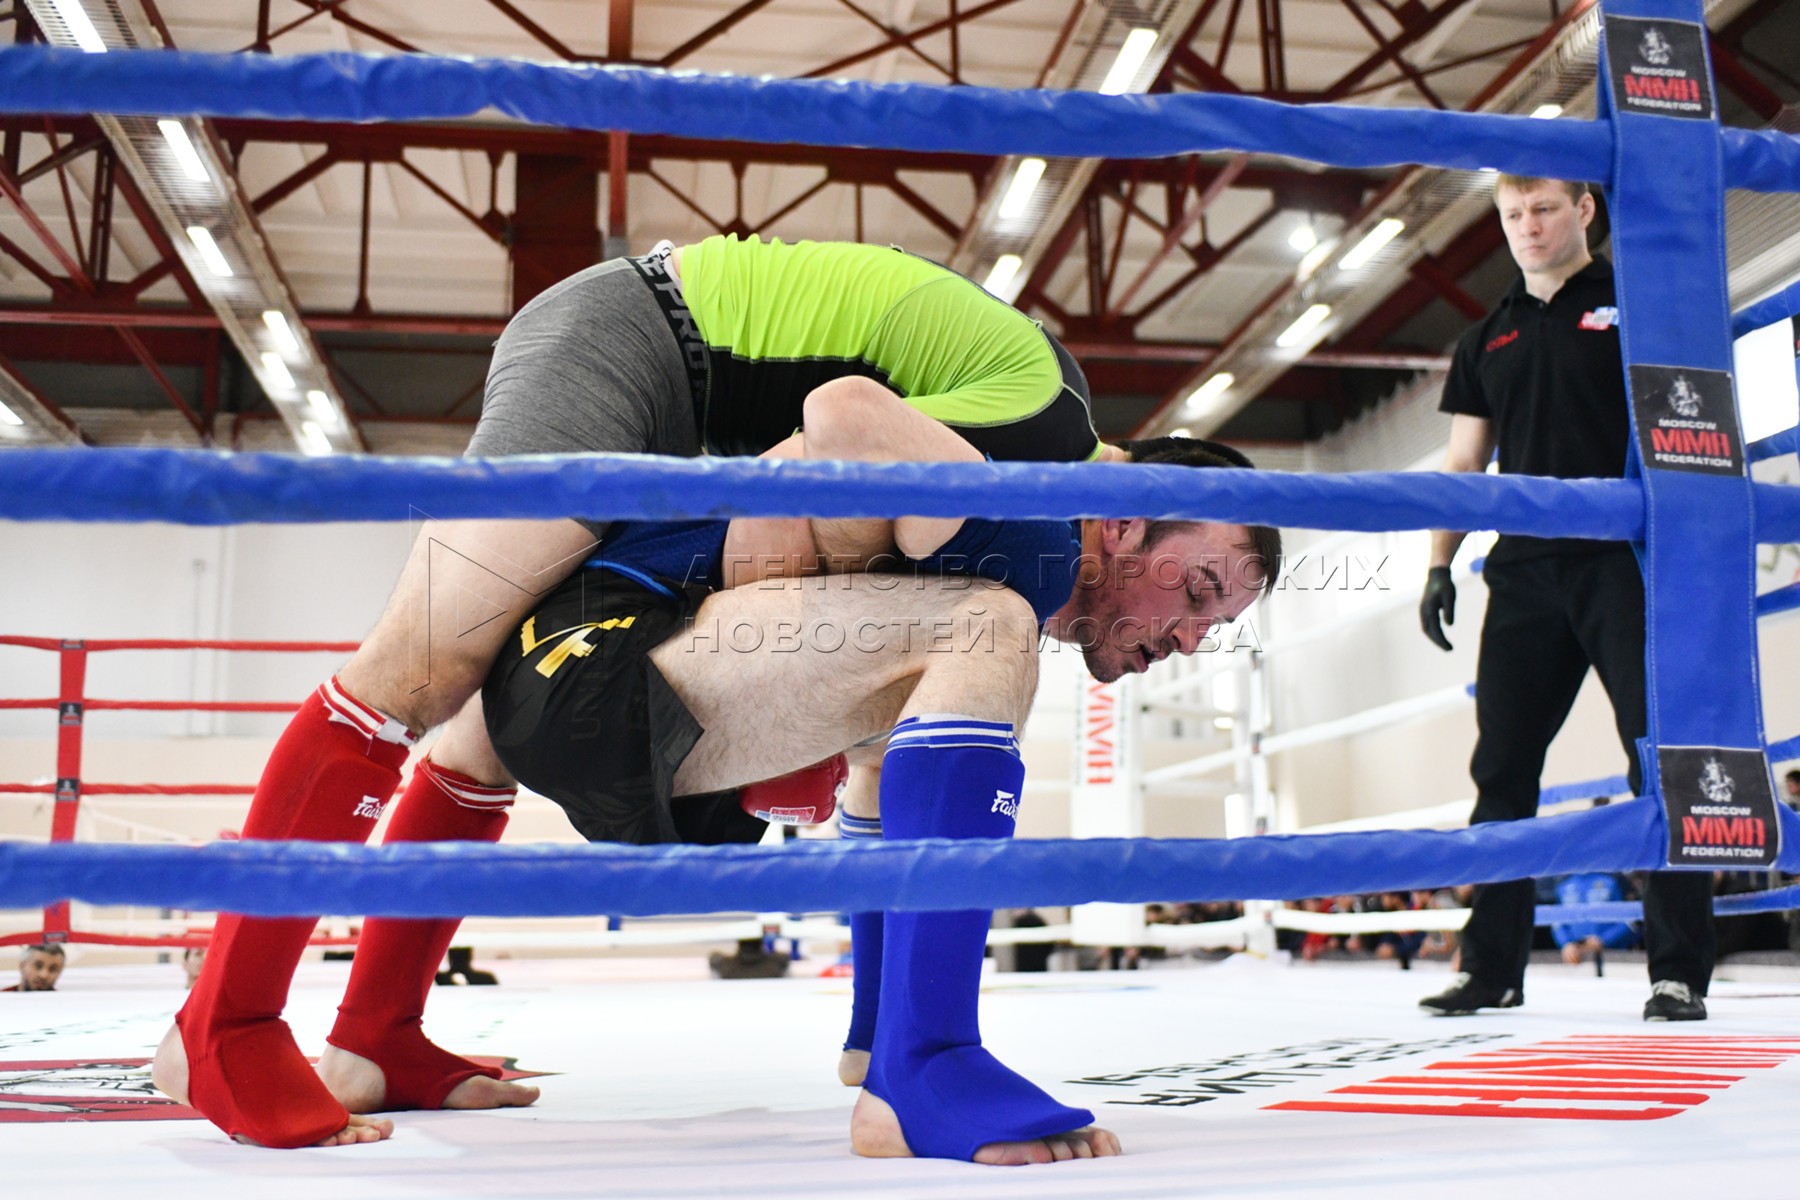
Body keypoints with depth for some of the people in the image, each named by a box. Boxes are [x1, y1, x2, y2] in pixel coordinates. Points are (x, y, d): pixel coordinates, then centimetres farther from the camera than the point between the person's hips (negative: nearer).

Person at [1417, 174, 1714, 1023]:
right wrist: (1438, 566, 9)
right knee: (1501, 768, 3)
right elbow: (1463, 463, 19)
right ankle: (1493, 968, 10)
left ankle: (1680, 971, -2)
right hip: (1524, 571, 4)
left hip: (1626, 562, -4)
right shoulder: (1486, 341, 19)